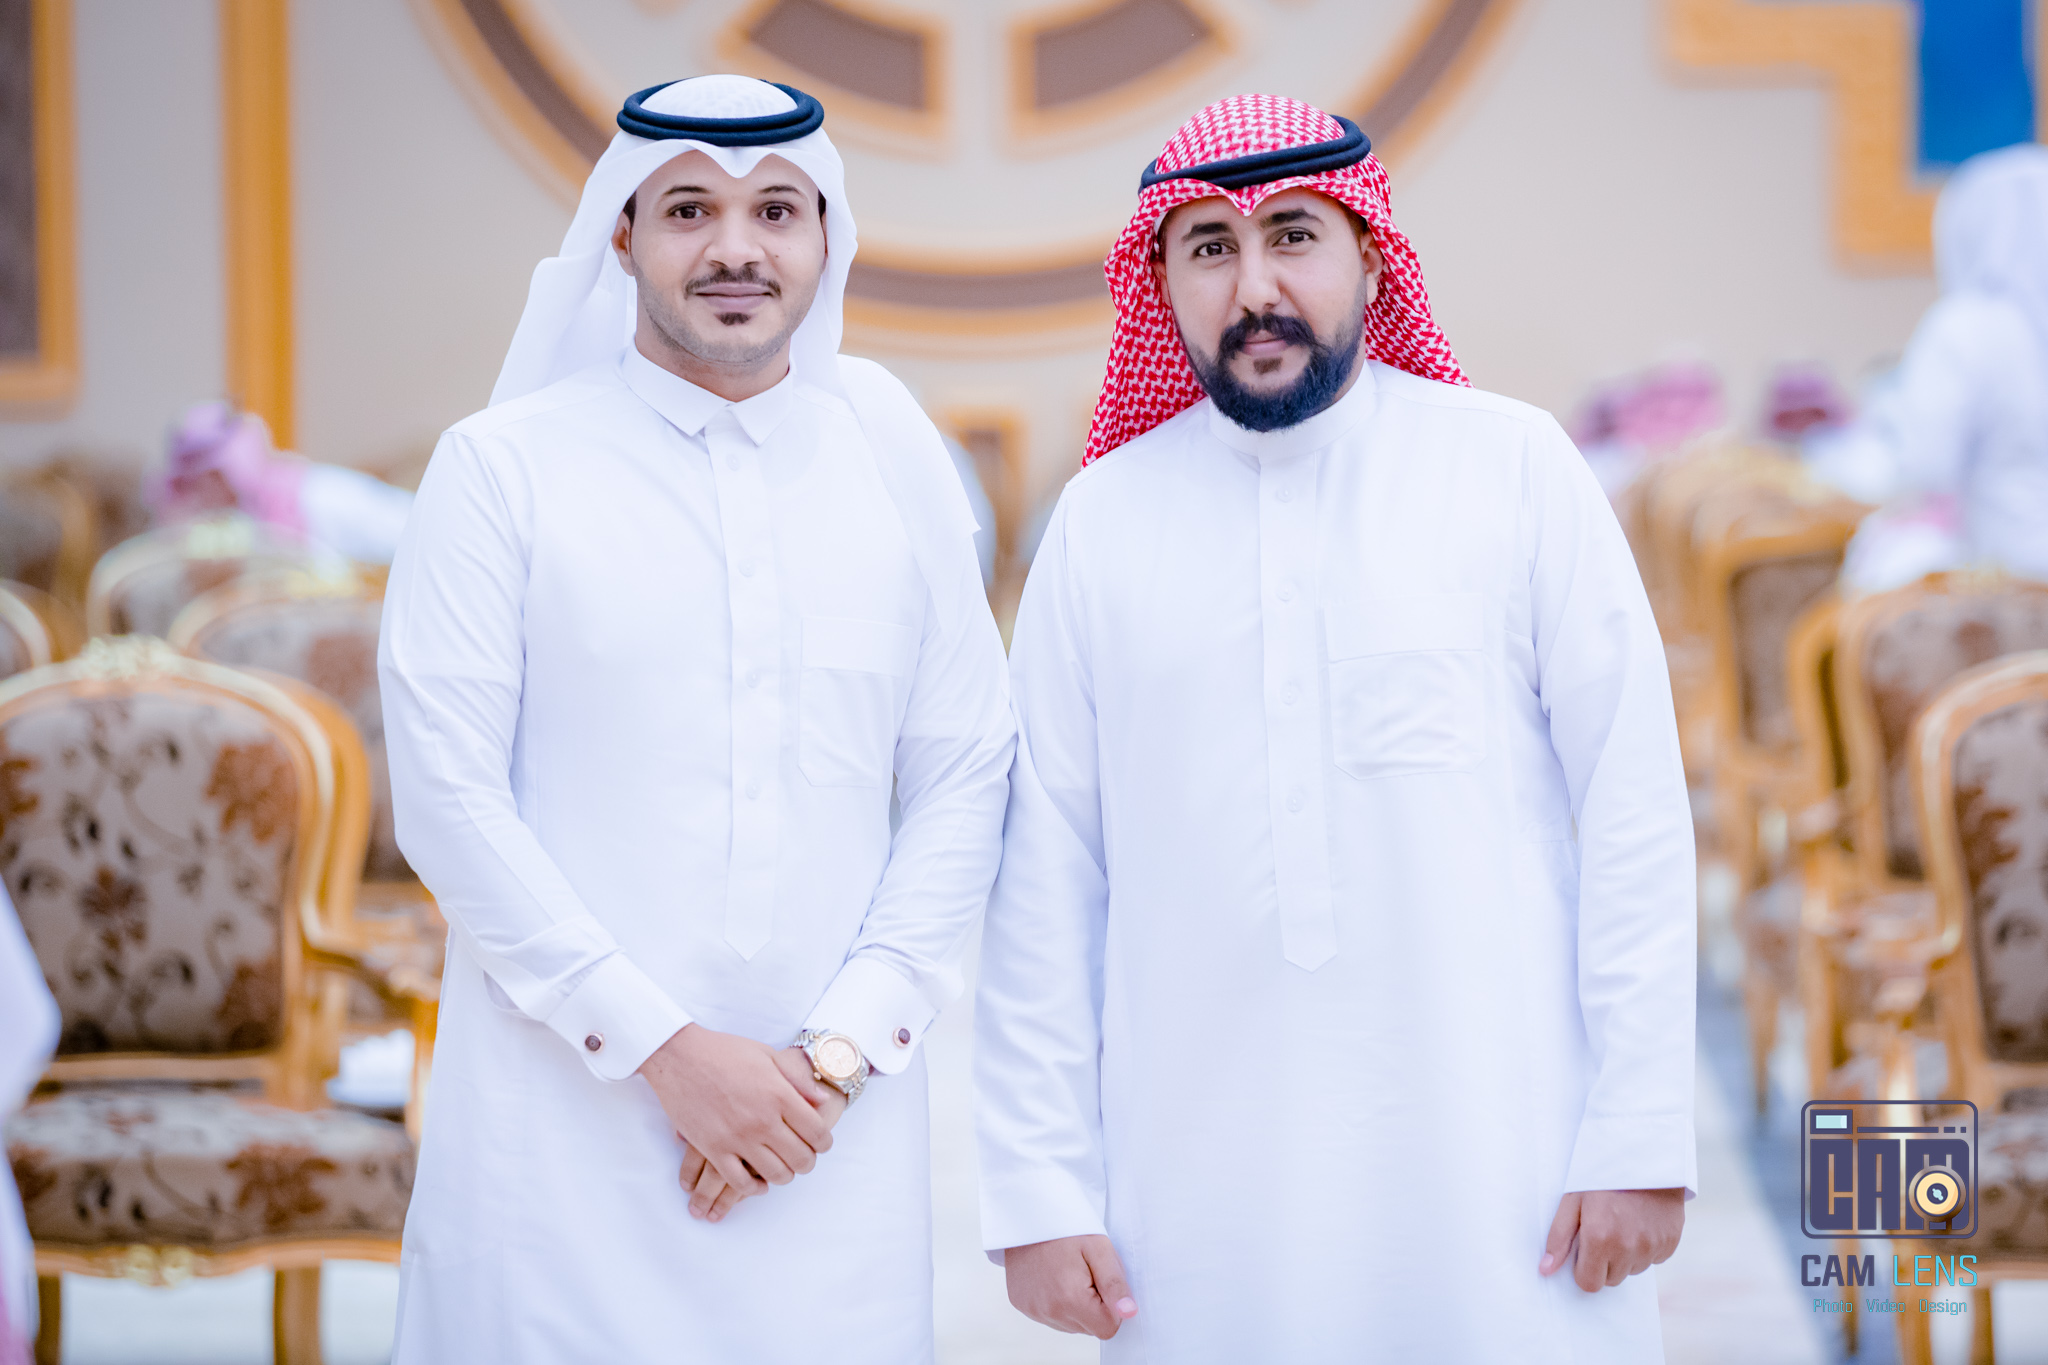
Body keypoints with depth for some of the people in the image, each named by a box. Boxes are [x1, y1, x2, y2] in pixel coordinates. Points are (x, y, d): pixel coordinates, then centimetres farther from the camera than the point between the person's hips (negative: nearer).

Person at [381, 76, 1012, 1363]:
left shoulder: (896, 462, 7)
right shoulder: (503, 466, 1)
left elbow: (965, 783, 5)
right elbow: (447, 796, -5)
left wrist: (837, 1057, -5)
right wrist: (666, 1049, -10)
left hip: (835, 1137, 2)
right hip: (560, 1134, -2)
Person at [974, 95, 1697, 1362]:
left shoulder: (1515, 467, 0)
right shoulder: (1103, 517, 5)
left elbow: (1633, 814, -2)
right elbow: (1044, 876, 5)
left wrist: (1642, 1139, -7)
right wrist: (1041, 1192, 1)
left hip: (1499, 1170, -1)